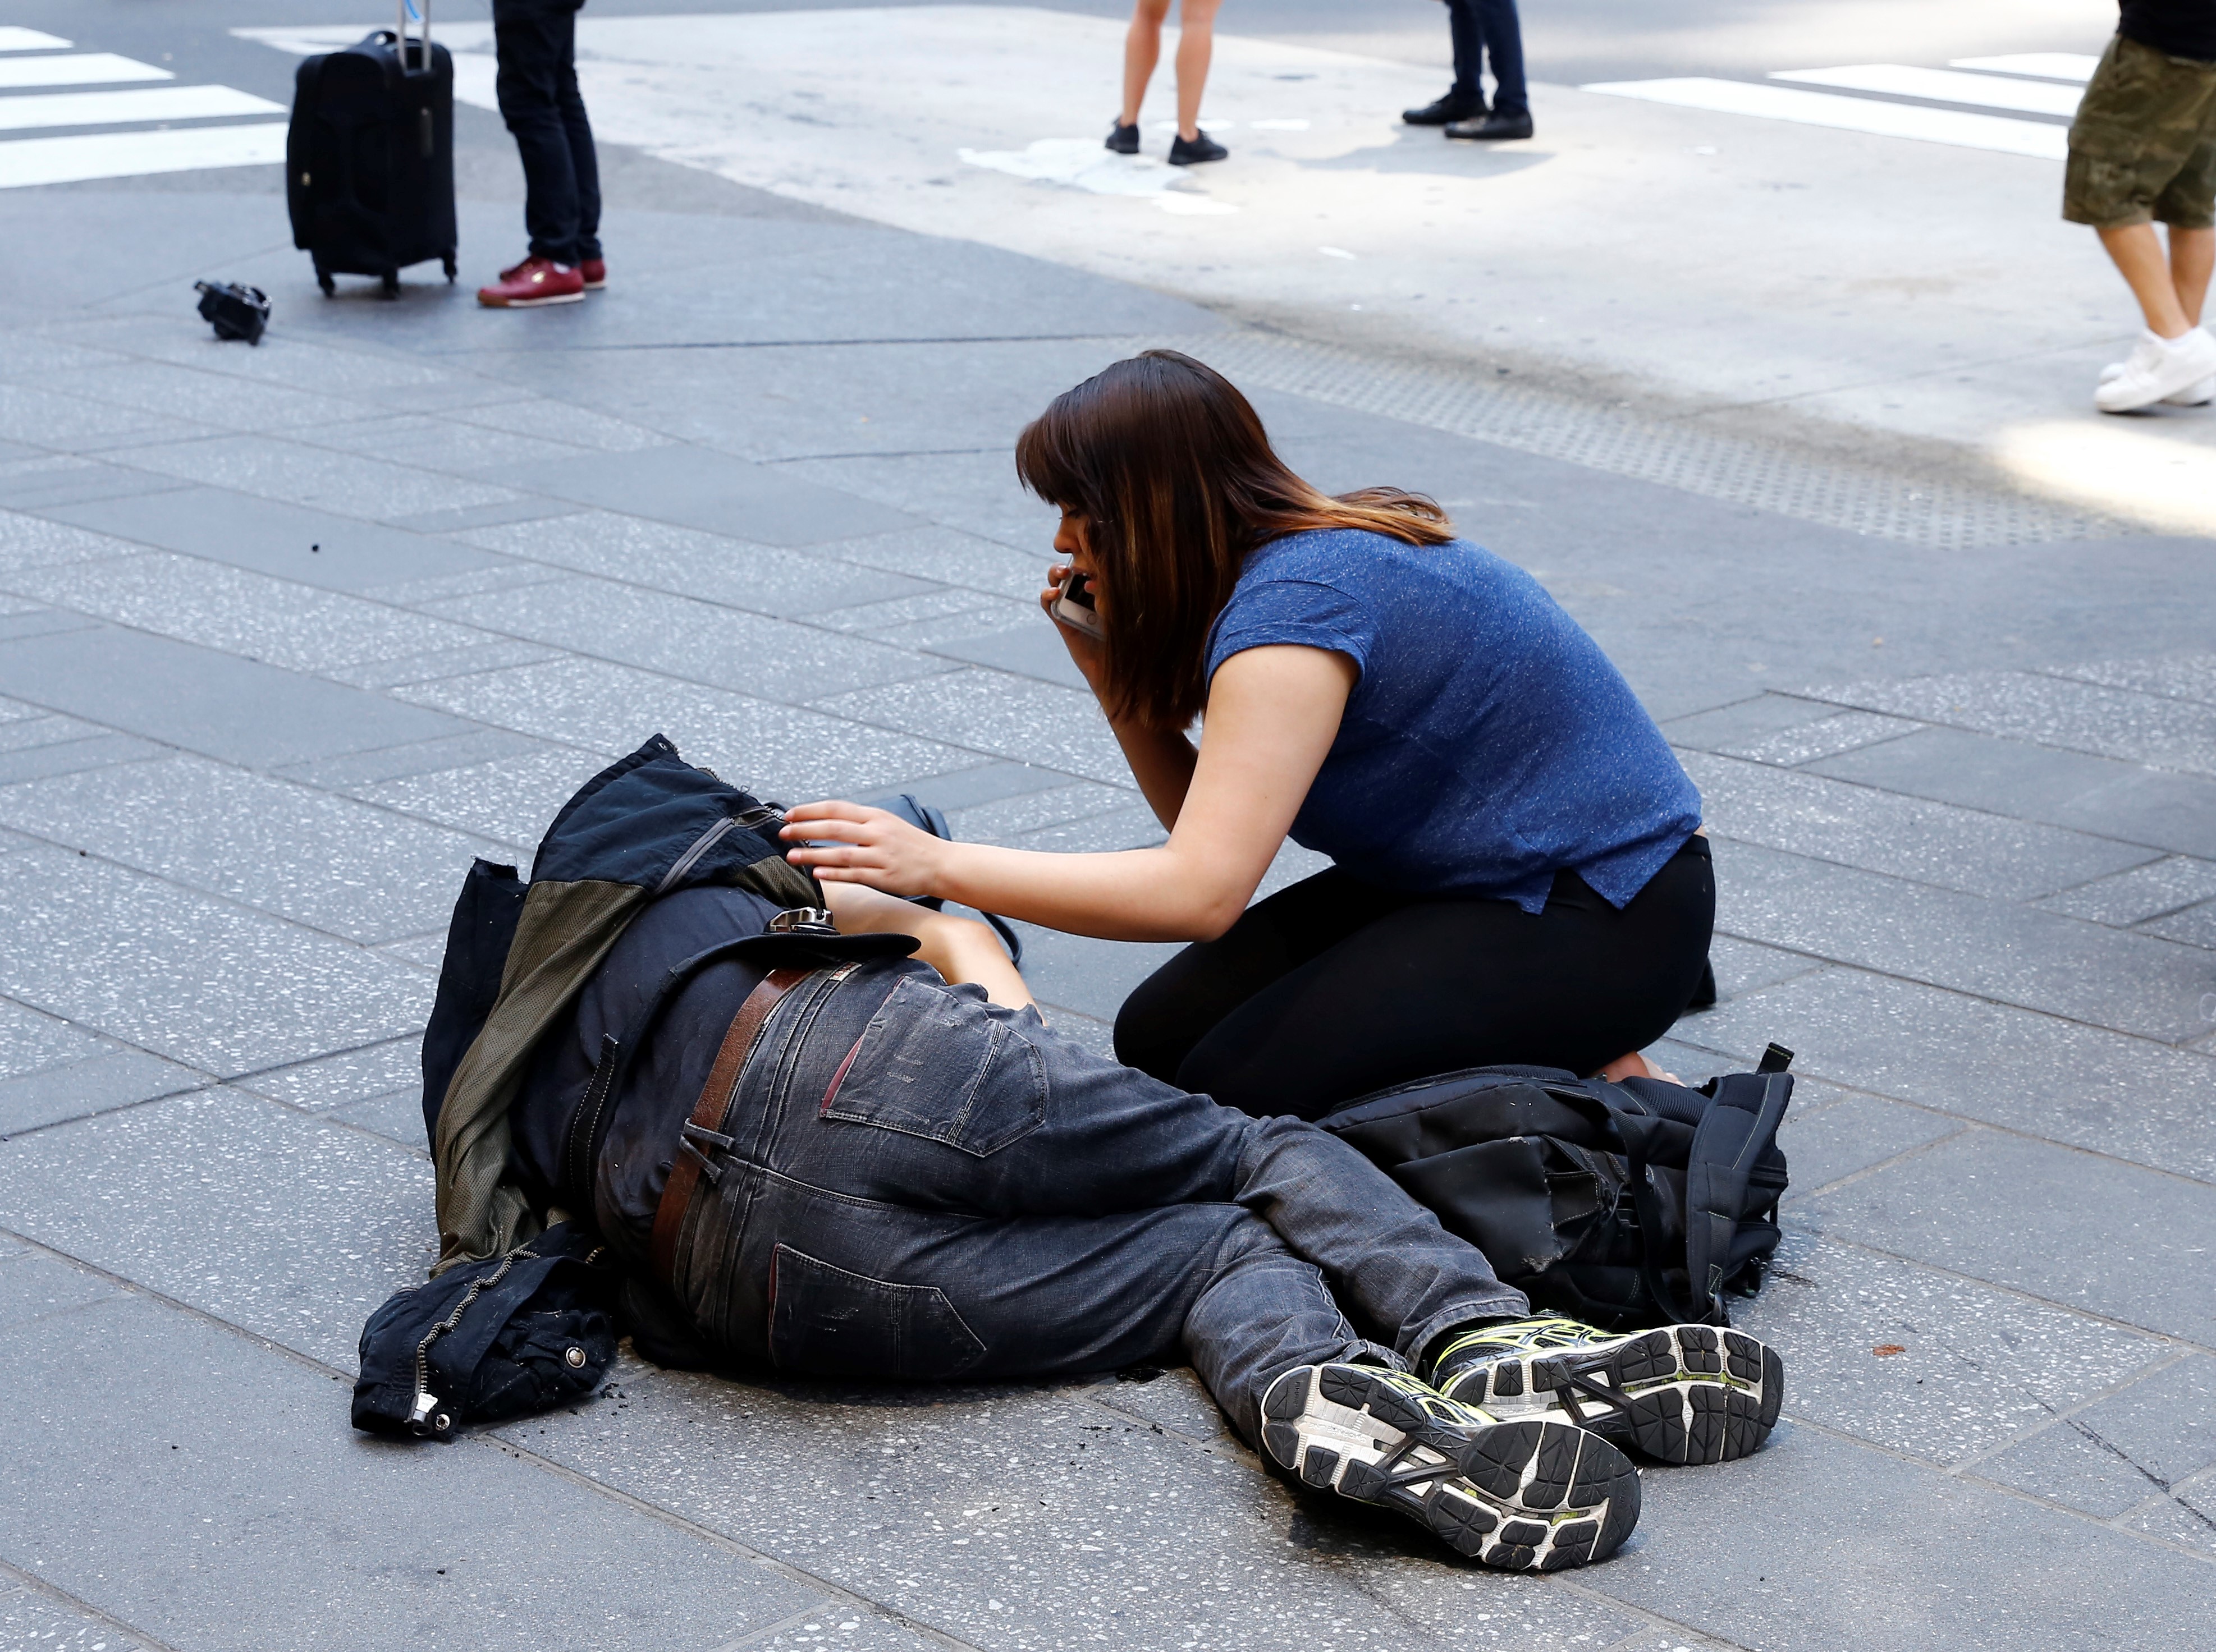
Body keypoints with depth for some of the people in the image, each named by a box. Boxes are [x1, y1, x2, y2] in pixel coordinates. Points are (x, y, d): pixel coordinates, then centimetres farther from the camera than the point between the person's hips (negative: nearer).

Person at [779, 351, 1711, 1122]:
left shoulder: (1295, 606, -25)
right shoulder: (1289, 564, 3)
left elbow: (1201, 890, -33)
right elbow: (1208, 820, 10)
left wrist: (938, 865, -31)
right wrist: (1110, 676, -4)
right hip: (1445, 878, 9)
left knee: (1245, 1087, -19)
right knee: (1160, 1039, 2)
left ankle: (1588, 1079, -4)